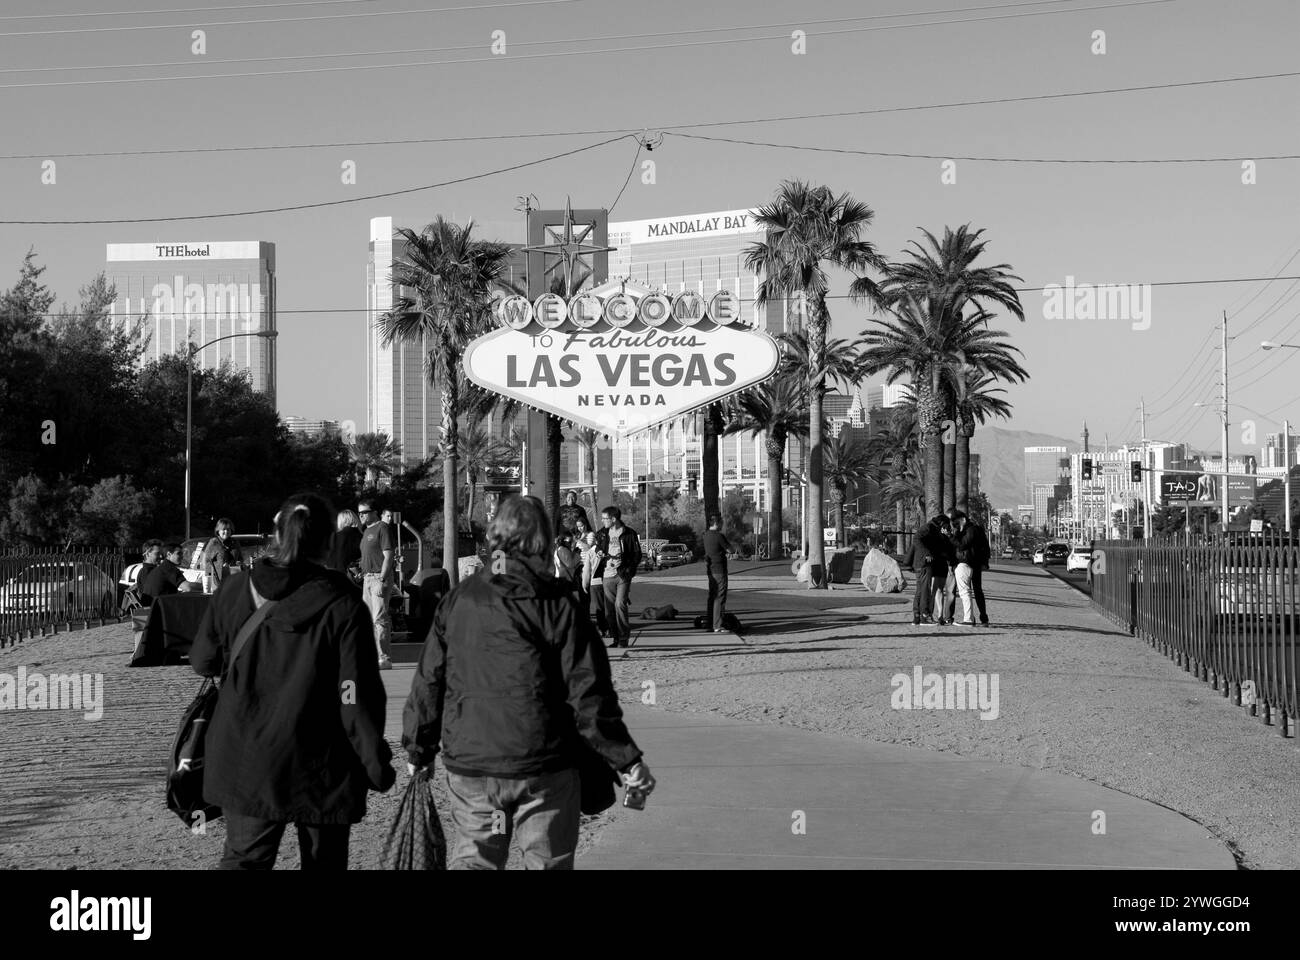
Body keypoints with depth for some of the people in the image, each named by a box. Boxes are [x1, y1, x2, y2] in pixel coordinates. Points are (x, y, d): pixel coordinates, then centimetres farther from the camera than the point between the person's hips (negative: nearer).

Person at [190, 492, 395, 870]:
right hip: (319, 769, -3)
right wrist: (376, 764, -4)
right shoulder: (341, 606, -14)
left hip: (243, 764, 3)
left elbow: (203, 662, 8)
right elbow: (356, 696, -14)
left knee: (243, 856, 12)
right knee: (323, 861, 12)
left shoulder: (235, 590, -3)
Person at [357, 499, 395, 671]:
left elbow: (388, 556, -15)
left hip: (380, 577, -10)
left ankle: (384, 658, -12)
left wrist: (381, 581, -21)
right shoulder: (367, 531, 19)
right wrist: (363, 577, 15)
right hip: (367, 578, 10)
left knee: (380, 619, -12)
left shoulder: (383, 528, -8)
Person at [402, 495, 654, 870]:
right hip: (543, 768, -3)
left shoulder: (457, 601, 1)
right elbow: (589, 694, -10)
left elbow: (428, 683, 5)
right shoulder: (558, 606, -8)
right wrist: (627, 760, -2)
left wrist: (419, 750, 18)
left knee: (471, 857, 14)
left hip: (468, 764, 3)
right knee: (547, 860, 8)